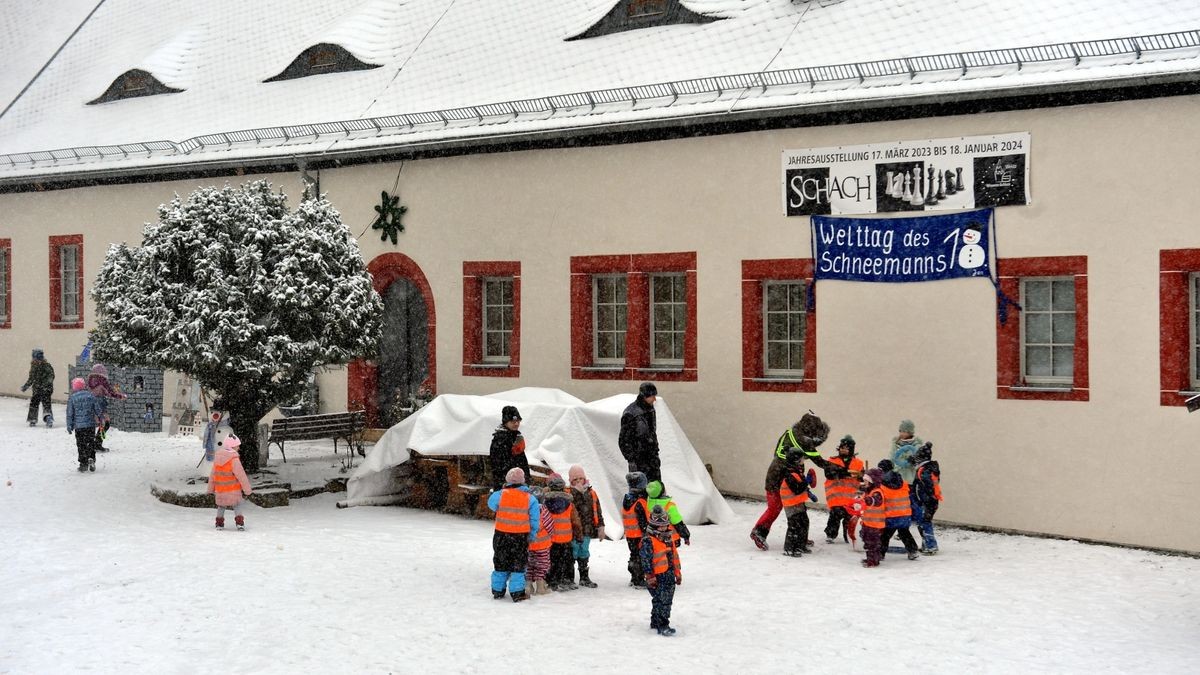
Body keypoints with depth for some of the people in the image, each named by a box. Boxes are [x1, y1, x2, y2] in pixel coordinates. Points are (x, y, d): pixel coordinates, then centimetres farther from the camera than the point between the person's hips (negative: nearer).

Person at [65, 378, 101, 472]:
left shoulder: (72, 398, -4)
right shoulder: (90, 395, 0)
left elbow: (70, 414, -2)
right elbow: (97, 409, 5)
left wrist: (69, 426, 4)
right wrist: (99, 417, 21)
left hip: (79, 426, -1)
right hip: (90, 424, 1)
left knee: (81, 445, 6)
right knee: (91, 443, 12)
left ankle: (83, 464, 6)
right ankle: (91, 458, -8)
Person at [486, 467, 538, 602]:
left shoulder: (501, 494, -9)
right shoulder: (529, 498, -6)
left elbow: (491, 503, 10)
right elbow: (535, 518, -2)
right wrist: (532, 534, 10)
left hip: (501, 535, 1)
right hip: (521, 536, -1)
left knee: (500, 563, 15)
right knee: (518, 564, 9)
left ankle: (498, 591, 23)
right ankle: (517, 593, 8)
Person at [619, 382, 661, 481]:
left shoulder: (650, 409, 8)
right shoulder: (630, 413, -17)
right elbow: (623, 440, -15)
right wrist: (631, 460, -16)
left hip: (652, 457, 8)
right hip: (639, 459, -7)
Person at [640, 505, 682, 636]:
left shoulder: (669, 538, 13)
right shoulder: (648, 541, -13)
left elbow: (675, 556, 20)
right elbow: (646, 560, -15)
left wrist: (677, 573, 20)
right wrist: (650, 577, -17)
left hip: (669, 575, 8)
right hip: (658, 577, -8)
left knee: (668, 600, 13)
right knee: (661, 601, -9)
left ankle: (655, 623, 25)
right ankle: (662, 626, -5)